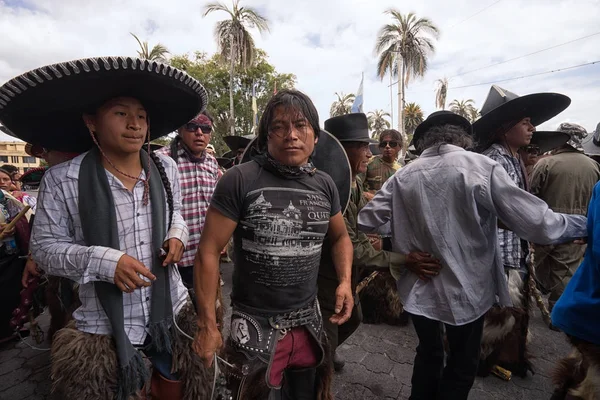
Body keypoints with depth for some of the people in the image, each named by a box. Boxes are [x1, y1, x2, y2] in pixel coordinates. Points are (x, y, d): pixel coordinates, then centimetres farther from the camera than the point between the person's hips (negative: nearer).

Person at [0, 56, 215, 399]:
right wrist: (102, 260, -23)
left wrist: (177, 235, -10)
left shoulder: (165, 168, -3)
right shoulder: (63, 180, -13)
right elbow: (44, 247, -7)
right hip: (103, 324, -3)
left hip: (171, 310, 4)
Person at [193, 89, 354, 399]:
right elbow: (208, 252, -13)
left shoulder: (325, 185, -2)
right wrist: (208, 326, -11)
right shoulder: (239, 181, -16)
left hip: (308, 322, 5)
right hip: (255, 326, -4)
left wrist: (345, 281, -4)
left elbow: (340, 237, 12)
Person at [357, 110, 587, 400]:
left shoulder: (404, 175, -7)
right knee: (462, 365, 23)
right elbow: (537, 224, -15)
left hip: (418, 286, 3)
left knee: (428, 354, 27)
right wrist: (584, 224, 3)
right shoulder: (482, 167, -14)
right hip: (465, 288, -2)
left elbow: (365, 221, -5)